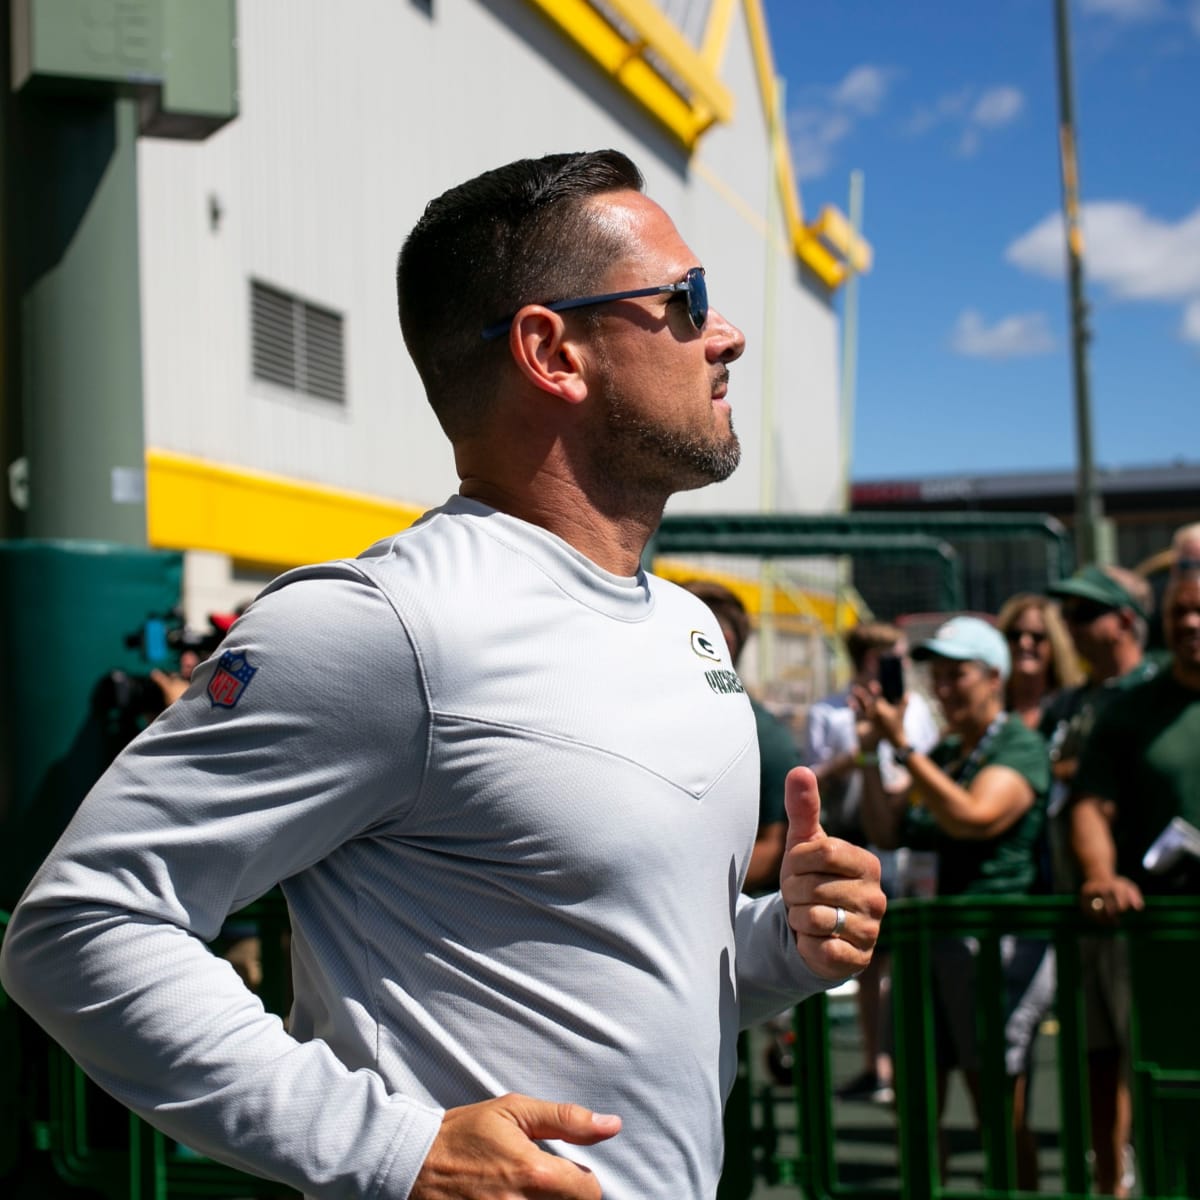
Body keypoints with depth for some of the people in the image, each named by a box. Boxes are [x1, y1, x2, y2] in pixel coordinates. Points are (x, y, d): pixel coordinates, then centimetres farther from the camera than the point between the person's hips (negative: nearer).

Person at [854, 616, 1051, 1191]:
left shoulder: (1021, 747, -4)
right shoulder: (941, 754, 20)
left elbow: (972, 817, -21)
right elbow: (885, 831, 15)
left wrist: (902, 746, -20)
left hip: (998, 939, -8)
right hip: (926, 935, 8)